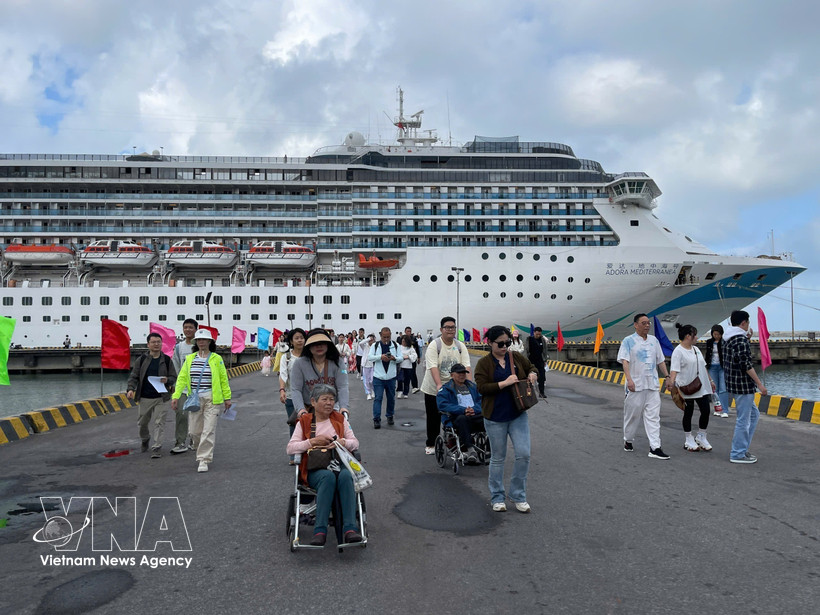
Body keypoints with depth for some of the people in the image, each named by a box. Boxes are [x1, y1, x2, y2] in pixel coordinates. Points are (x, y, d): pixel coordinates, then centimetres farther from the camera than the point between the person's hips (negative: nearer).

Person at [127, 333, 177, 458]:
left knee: (159, 423, -5)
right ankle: (145, 440, 42)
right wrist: (130, 389, -12)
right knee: (142, 423, 14)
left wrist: (167, 380, -14)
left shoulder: (166, 360, 4)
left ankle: (157, 448, 1)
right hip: (144, 398, 1)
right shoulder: (141, 359, 3)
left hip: (160, 398, -1)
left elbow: (174, 377, 8)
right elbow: (133, 376, 3)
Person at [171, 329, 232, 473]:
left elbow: (224, 379, 2)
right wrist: (176, 396, -2)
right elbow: (182, 378, 6)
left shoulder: (217, 359, 0)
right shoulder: (190, 359, 8)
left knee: (209, 430, -7)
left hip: (212, 399, -3)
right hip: (195, 399, 3)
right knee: (195, 431, 6)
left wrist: (227, 398, 2)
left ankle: (204, 460, -1)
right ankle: (202, 451, 34)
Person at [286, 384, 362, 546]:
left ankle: (350, 528, -41)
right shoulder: (304, 422, 15)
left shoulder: (340, 419, 20)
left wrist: (342, 442, -9)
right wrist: (313, 441, -9)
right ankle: (320, 530, -38)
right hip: (315, 469, -1)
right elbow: (290, 448, 4)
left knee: (345, 476, -35)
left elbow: (355, 442, 14)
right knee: (328, 476, -37)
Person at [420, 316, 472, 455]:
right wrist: (439, 385, -34)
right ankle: (431, 444, 22)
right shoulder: (434, 346, -11)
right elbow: (433, 367, -22)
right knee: (434, 418, 7)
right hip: (434, 389, -3)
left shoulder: (460, 346, 2)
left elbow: (466, 366, -4)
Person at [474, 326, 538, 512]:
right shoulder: (484, 363, -6)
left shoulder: (517, 357, 4)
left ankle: (518, 496, 15)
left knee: (524, 454, -3)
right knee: (498, 458, 8)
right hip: (495, 418, -3)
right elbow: (482, 387, -15)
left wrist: (533, 374, -2)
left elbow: (532, 368, 20)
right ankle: (497, 498, 23)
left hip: (518, 415, 3)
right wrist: (505, 383, -22)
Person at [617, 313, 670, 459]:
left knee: (653, 416, -2)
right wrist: (629, 379, -26)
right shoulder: (628, 341, -3)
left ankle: (655, 447, -4)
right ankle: (628, 441, 27)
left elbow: (660, 360, 20)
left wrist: (667, 376, 13)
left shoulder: (654, 340, 13)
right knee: (632, 414, 7)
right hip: (636, 385, -4)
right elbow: (624, 361, -13)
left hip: (653, 385, 4)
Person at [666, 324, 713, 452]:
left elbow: (703, 367, 22)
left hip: (701, 387, 7)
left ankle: (701, 437, 21)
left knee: (706, 411, 4)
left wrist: (710, 380, 24)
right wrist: (671, 381, -38)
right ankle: (688, 440, 18)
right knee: (688, 413, 4)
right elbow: (674, 369, -24)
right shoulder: (678, 351, -13)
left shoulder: (695, 349, 13)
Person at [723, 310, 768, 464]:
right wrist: (759, 384, -17)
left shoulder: (727, 339, 14)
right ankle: (738, 454, 4)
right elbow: (746, 364, -21)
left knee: (753, 414, 20)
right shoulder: (741, 339, -16)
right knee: (743, 419, -2)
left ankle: (742, 447, 22)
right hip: (743, 384, -10)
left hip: (733, 383, 10)